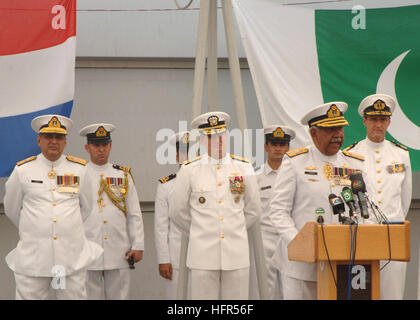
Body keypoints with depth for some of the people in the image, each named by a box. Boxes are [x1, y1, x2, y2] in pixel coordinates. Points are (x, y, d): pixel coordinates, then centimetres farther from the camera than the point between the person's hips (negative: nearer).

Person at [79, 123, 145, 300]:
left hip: (119, 255, 2)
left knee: (119, 295, 3)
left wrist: (138, 246, 4)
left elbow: (134, 215, 12)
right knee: (90, 295, 1)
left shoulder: (123, 175, 12)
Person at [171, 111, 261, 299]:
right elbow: (178, 213, 9)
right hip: (203, 256, -2)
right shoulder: (189, 170, 1)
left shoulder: (244, 168, 6)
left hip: (236, 255, 2)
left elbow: (253, 211, 15)